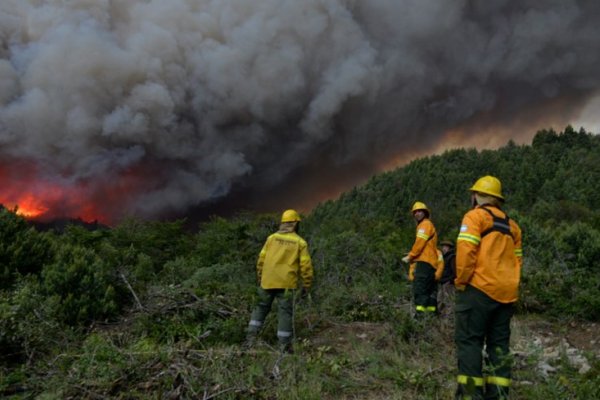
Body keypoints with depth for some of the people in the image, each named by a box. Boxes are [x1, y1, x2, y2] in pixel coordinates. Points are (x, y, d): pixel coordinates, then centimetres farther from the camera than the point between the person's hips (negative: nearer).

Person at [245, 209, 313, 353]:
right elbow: (306, 266, -4)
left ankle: (251, 336, 12)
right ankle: (284, 345, 6)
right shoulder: (300, 242, -2)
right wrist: (307, 286, 4)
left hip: (267, 282, 2)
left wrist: (260, 278, 16)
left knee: (261, 308, 17)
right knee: (285, 313, 4)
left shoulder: (272, 238, 4)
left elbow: (261, 259, 5)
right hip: (286, 284, -2)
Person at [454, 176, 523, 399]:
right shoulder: (512, 224, 19)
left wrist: (461, 281, -7)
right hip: (506, 293, 7)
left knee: (468, 340, -2)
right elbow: (517, 259, 16)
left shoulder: (475, 216, -2)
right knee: (499, 342, 11)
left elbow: (466, 249, -14)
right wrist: (506, 284, 17)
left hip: (479, 288, -7)